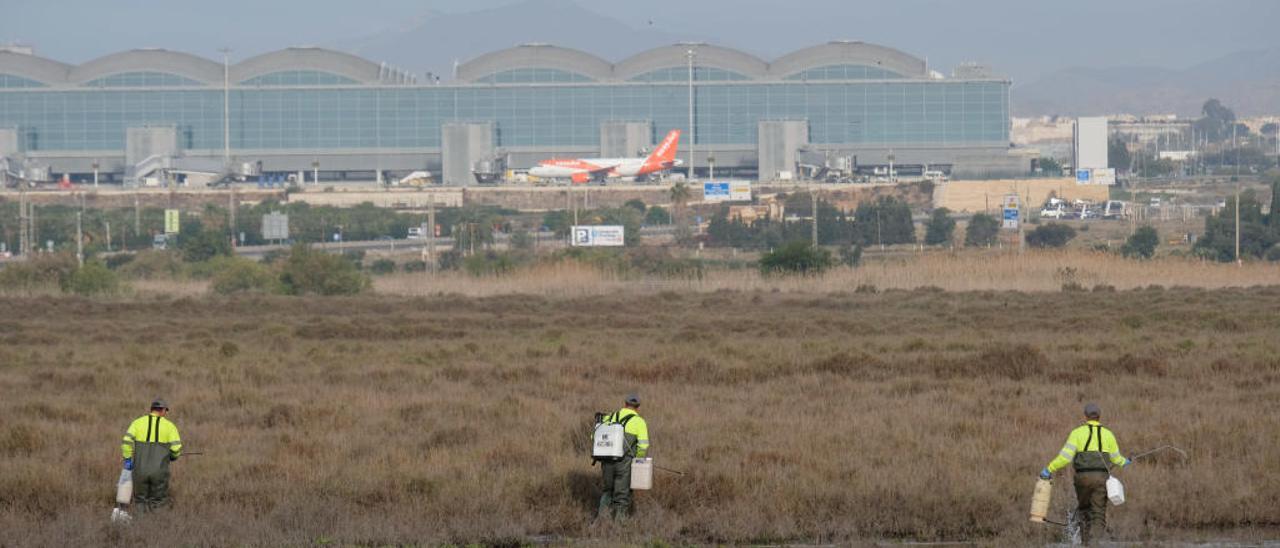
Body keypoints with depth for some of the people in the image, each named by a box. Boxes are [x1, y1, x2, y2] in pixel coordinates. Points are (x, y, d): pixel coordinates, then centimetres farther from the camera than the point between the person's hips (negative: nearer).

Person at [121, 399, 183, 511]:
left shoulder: (138, 423, 4)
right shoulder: (169, 425, 1)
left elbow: (127, 440, -9)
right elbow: (176, 448, -5)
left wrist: (127, 459, -2)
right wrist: (173, 456, 16)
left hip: (140, 470, 1)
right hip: (159, 471, -1)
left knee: (140, 502, 12)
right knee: (158, 503, 9)